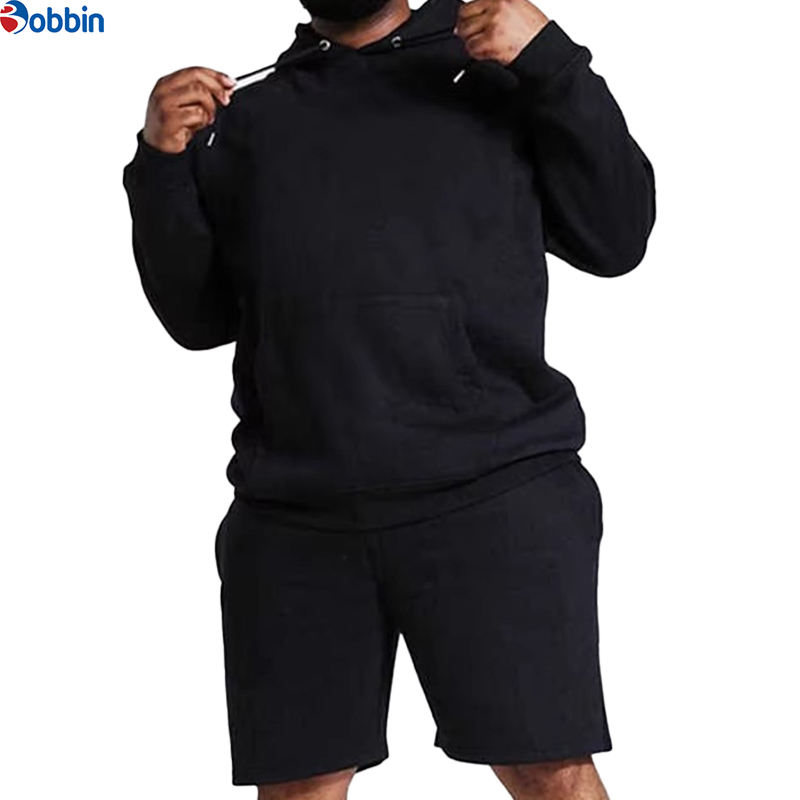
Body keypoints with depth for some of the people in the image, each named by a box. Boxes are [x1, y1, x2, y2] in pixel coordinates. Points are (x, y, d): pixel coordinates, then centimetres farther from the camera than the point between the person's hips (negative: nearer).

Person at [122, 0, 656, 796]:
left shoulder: (500, 75, 13)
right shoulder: (251, 114, 18)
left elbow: (616, 239, 4)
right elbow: (200, 318, 15)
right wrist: (162, 165, 2)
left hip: (496, 496, -2)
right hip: (294, 520, 3)